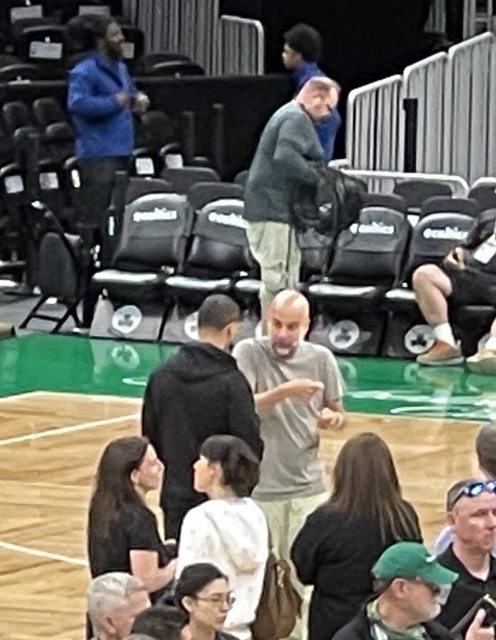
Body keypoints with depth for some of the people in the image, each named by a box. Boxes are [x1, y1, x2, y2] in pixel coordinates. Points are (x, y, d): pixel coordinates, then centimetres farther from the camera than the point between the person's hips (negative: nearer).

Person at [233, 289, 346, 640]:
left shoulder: (321, 358, 3)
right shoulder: (249, 353, -6)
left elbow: (338, 413, 14)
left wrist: (333, 418, -10)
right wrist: (285, 391, -31)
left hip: (308, 486, 2)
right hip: (259, 487, -2)